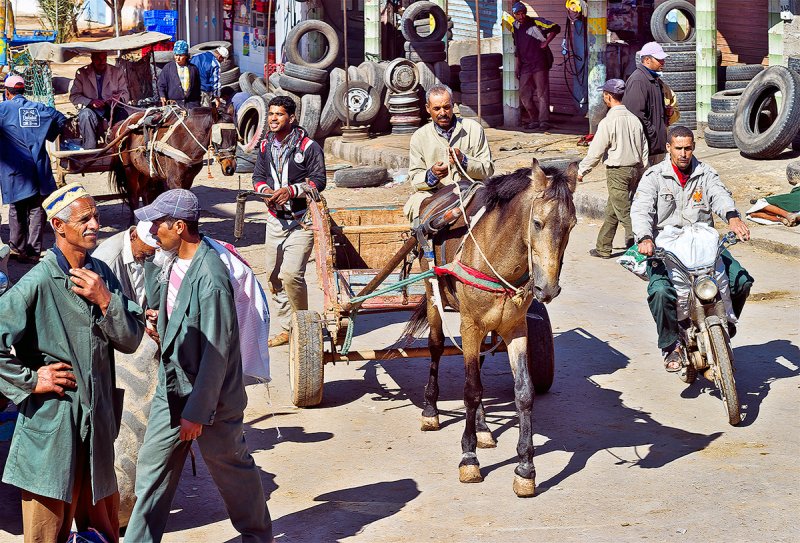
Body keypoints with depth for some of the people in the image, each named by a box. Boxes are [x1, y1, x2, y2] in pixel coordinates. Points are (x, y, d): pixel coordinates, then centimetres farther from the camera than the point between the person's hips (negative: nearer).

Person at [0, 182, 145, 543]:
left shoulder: (101, 274, 5)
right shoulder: (38, 283, -15)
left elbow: (131, 341, 3)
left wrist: (106, 301, -12)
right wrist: (31, 380, -14)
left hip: (98, 422, 6)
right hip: (51, 425, -6)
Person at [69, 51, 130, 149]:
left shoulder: (118, 72, 7)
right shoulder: (82, 73, 2)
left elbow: (125, 94, 4)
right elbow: (74, 96, -3)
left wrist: (119, 98, -22)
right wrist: (91, 102, -22)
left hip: (112, 110, 1)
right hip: (91, 110, -1)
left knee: (123, 113, -31)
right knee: (85, 114, -35)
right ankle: (89, 150, -32)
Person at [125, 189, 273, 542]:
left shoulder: (210, 280, -28)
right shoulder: (173, 262, -1)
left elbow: (216, 354, -25)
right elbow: (156, 301, 21)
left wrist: (197, 411, -21)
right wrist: (147, 257, 3)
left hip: (210, 395, -8)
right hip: (171, 388, 8)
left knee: (231, 470, 13)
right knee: (152, 467, 12)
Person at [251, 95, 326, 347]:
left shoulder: (308, 147, -9)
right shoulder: (265, 146, 10)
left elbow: (319, 181, -10)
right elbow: (258, 176, 17)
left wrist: (291, 190, -23)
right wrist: (265, 189, -6)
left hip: (301, 220, -7)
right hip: (275, 219, 7)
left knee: (291, 275, -17)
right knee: (274, 276, 9)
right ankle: (286, 328, 20)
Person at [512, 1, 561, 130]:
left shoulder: (536, 23, -5)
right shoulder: (516, 28, 13)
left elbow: (555, 28, -6)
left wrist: (546, 42, -11)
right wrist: (518, 66, 20)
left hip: (539, 63, -6)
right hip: (525, 66, 6)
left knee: (542, 93, -7)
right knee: (524, 95, 4)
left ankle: (544, 121, -6)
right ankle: (534, 120, 15)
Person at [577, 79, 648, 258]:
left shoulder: (608, 122, -16)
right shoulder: (634, 119, 4)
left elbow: (596, 152, -11)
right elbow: (644, 150, 9)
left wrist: (581, 170, 1)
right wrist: (641, 173, 19)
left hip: (617, 172, -7)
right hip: (635, 169, 7)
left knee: (624, 212, -4)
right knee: (611, 210, 18)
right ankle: (603, 248, 27)